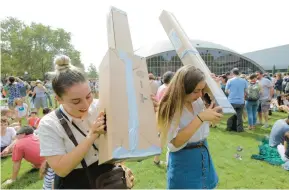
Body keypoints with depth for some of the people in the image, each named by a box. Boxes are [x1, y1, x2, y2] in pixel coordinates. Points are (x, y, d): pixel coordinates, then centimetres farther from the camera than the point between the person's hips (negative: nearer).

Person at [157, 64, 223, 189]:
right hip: (184, 164, -6)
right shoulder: (170, 108, -21)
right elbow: (174, 144, -28)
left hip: (204, 158, 6)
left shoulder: (198, 102, -2)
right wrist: (200, 118, -32)